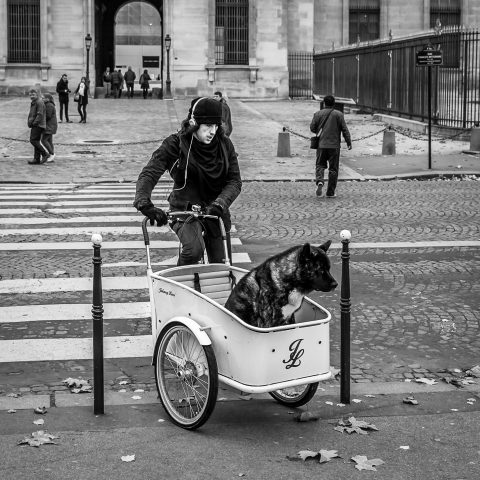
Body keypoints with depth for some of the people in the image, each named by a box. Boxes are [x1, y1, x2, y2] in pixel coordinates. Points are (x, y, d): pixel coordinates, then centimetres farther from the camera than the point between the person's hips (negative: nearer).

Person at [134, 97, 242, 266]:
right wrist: (144, 204, -40)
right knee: (194, 249, -32)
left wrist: (219, 204, -24)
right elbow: (149, 174, -21)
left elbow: (235, 180, -5)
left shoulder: (225, 144, -3)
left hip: (214, 212, 4)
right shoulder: (175, 144, -14)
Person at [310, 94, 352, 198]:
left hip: (321, 144, 1)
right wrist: (349, 142, 3)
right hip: (334, 145, -1)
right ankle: (330, 192, 7)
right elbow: (345, 130, -3)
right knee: (333, 169, 6)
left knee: (320, 165, 12)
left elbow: (312, 128, 3)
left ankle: (319, 181, -18)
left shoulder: (318, 114, 2)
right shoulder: (338, 114, -2)